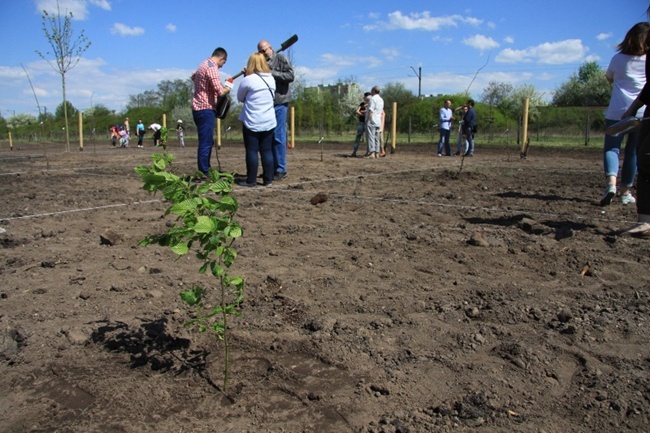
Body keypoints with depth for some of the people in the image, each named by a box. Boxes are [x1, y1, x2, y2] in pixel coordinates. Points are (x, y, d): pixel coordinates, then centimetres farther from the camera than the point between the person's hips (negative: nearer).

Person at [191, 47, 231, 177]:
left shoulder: (204, 64, 16)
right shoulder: (212, 68, -15)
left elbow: (193, 77, 38)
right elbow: (220, 92, -20)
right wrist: (228, 87, -1)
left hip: (199, 108, 10)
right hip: (206, 109, -10)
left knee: (208, 142, 16)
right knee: (205, 143, -6)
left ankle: (205, 170, 22)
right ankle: (204, 174, -3)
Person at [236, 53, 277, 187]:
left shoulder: (248, 80, -10)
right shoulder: (271, 79, 5)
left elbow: (240, 98, 3)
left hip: (252, 123, -4)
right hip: (269, 122, 5)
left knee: (252, 151, 2)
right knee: (267, 151, 8)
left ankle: (251, 180, 6)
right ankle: (268, 180, 10)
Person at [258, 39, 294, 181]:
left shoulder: (281, 59, -1)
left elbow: (291, 76, -13)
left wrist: (272, 73, -16)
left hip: (279, 103, -6)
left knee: (279, 137, -5)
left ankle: (281, 169, 1)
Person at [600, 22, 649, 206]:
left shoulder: (618, 59, 2)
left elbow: (609, 78, 19)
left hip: (617, 112, -1)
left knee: (611, 148, 3)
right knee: (633, 152, 9)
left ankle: (611, 182, -22)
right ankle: (626, 192, 12)